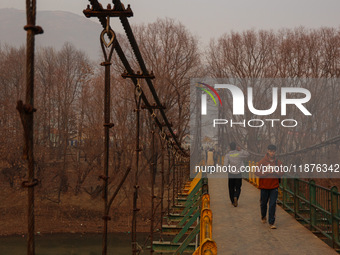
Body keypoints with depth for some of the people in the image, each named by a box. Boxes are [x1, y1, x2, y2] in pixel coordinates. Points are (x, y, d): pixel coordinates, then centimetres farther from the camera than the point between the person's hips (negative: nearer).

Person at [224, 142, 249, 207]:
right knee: (238, 188, 9)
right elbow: (247, 154, 13)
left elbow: (225, 165, -13)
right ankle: (236, 197, -17)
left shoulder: (227, 155, -9)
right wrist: (241, 150, 6)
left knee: (231, 188, 15)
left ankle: (233, 201, 21)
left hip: (231, 174, 0)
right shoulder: (240, 153, -6)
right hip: (238, 174, 0)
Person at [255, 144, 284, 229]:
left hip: (274, 187, 1)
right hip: (264, 187, -1)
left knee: (273, 204, -5)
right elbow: (257, 172, -9)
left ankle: (271, 222, -1)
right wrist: (266, 172, -18)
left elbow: (281, 173, 6)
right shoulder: (262, 162, -4)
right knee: (263, 203, 13)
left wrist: (276, 172, -14)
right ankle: (263, 216, 40)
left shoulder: (278, 162, 4)